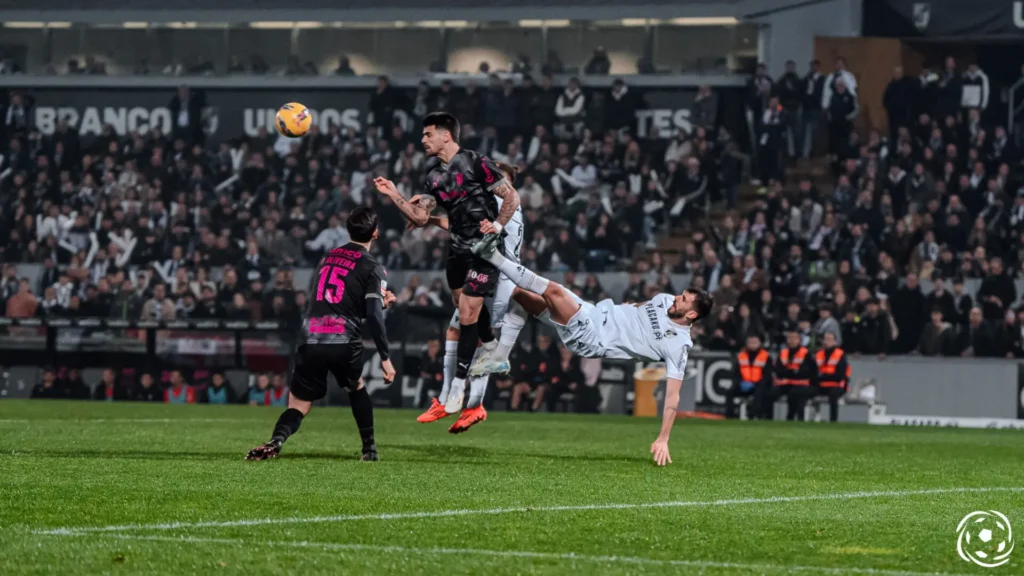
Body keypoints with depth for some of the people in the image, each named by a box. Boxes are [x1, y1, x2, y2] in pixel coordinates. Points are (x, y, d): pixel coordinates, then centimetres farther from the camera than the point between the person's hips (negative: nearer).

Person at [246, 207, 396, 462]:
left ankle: (277, 440, -26)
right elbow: (373, 316, -7)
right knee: (357, 387, 29)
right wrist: (385, 358, -4)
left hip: (311, 341, 3)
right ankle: (369, 448, 28)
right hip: (344, 343, -2)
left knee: (298, 405, 5)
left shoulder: (328, 257, 21)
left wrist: (379, 301, 36)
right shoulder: (372, 268, 3)